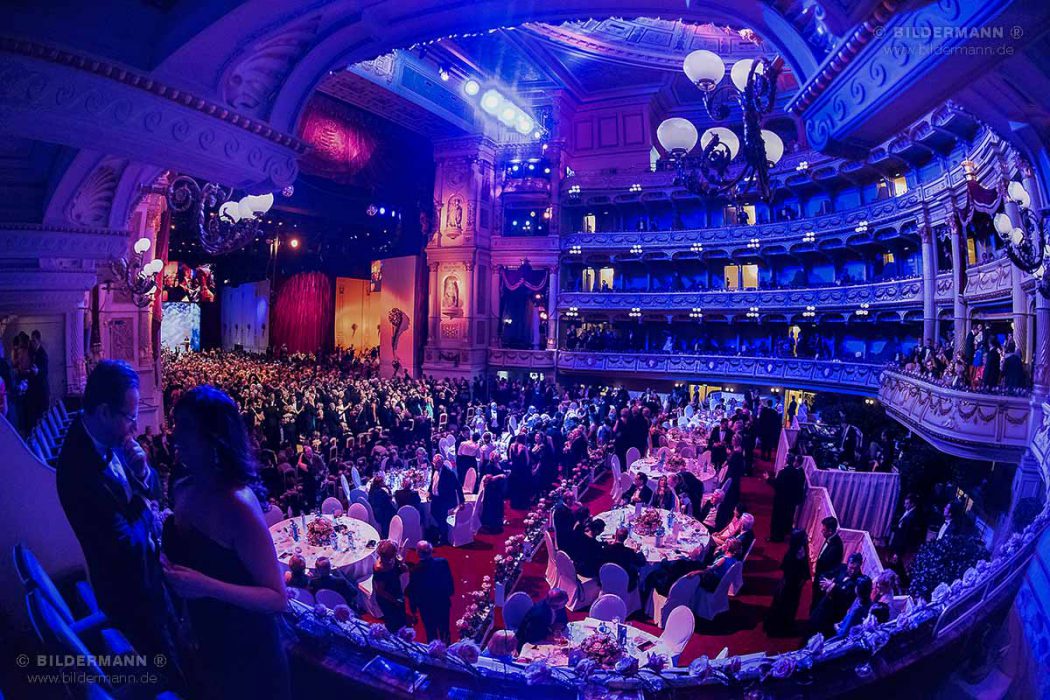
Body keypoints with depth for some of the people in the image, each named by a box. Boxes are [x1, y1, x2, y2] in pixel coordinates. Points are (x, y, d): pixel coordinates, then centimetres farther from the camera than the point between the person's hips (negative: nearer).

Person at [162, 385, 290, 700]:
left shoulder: (238, 504, -29)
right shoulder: (183, 490, -5)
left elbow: (277, 599, -26)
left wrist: (208, 587, -35)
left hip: (246, 654, -7)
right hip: (206, 644, 7)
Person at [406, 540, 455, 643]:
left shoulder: (415, 571, -28)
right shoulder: (443, 562, -22)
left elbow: (412, 592, -13)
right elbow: (450, 580, -7)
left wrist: (413, 608, 3)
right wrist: (450, 592, 12)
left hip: (426, 607, -2)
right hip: (443, 603, 2)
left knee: (431, 632, 20)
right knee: (444, 628, 25)